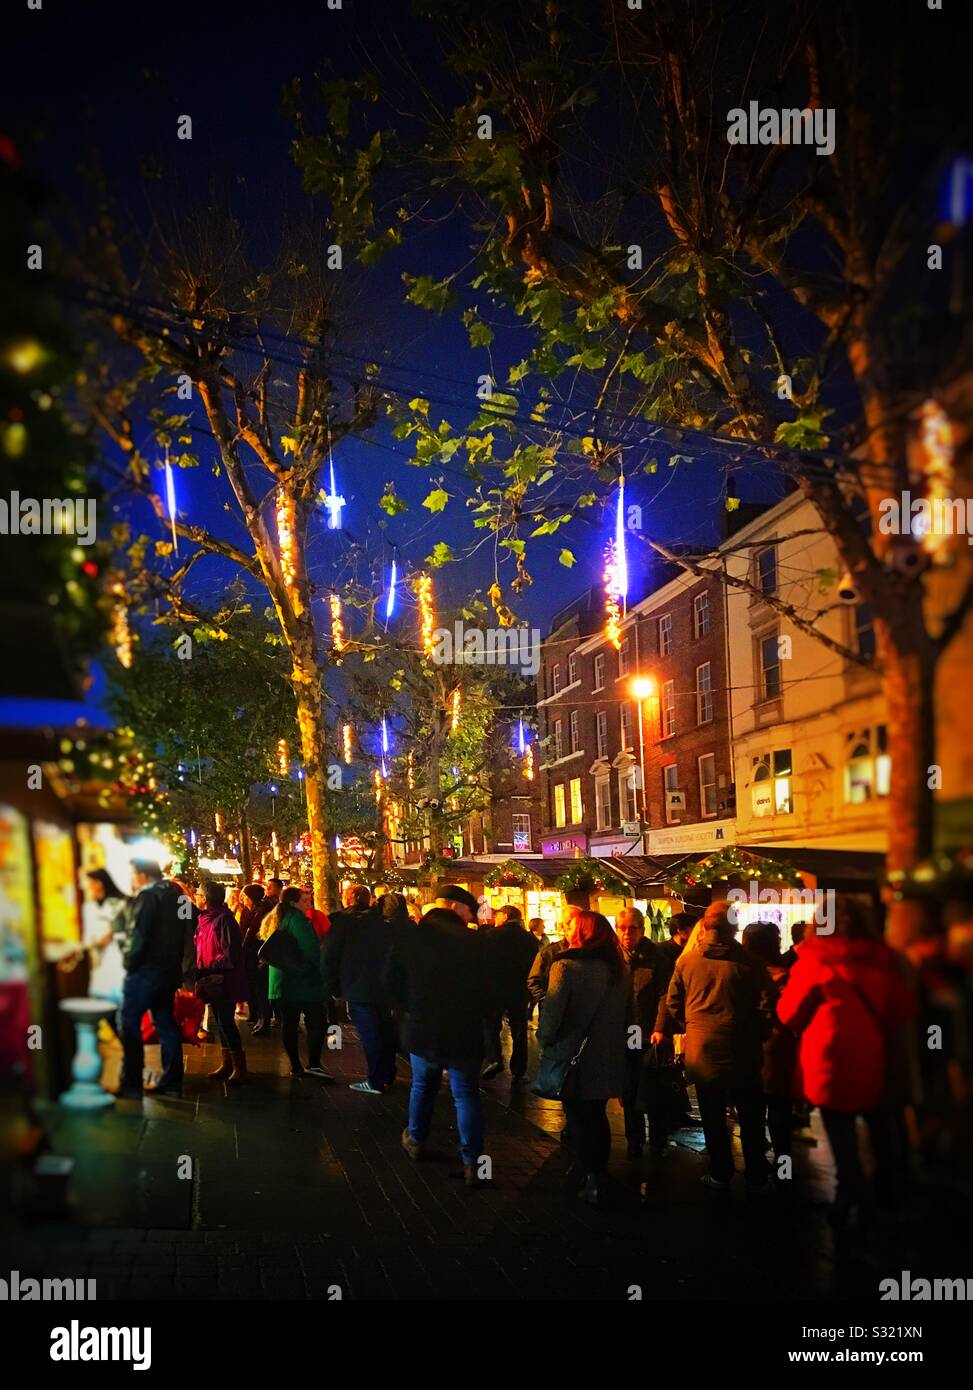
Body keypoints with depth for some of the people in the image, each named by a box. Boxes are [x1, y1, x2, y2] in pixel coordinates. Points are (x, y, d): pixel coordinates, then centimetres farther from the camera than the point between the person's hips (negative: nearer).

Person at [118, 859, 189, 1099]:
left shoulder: (148, 896, -14)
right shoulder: (176, 894, 12)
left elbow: (138, 935, -20)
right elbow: (184, 932, 15)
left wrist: (128, 962, -8)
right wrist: (176, 961, 16)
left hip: (146, 970, -8)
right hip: (171, 969, 9)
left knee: (129, 1022, -2)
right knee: (166, 1023, 13)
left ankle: (131, 1084, -5)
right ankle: (171, 1081, 15)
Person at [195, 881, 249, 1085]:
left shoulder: (223, 920, -18)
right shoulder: (206, 919, 10)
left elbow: (230, 955, -23)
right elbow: (202, 949, 21)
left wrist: (206, 970, -23)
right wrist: (200, 972, 9)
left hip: (226, 981, -9)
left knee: (226, 1022, -8)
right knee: (220, 1022, 14)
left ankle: (240, 1068, -2)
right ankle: (227, 1064, 23)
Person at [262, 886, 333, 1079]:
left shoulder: (273, 920, 15)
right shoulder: (296, 918, -13)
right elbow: (311, 949, -18)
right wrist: (322, 969, -5)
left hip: (281, 981, 9)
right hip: (302, 981, -9)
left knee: (289, 1023, 8)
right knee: (318, 1022, -6)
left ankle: (295, 1065, 10)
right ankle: (313, 1064, -13)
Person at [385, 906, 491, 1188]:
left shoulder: (408, 937, -6)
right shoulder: (474, 941, -17)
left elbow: (392, 982, 3)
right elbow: (487, 987, -12)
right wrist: (478, 1016, 6)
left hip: (421, 1030, 3)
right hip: (464, 1034, -3)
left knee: (422, 1087, 24)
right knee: (466, 1096, 6)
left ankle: (415, 1141, 41)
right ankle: (472, 1163, 3)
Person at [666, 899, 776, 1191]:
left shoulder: (686, 960, -4)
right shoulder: (747, 962, -10)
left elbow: (672, 1002, 4)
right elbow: (766, 1003, -8)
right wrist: (757, 1036, 6)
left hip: (700, 1048, 1)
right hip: (742, 1051, -1)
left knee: (713, 1116, 11)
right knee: (750, 1115, 12)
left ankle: (720, 1175, 17)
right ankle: (756, 1175, 18)